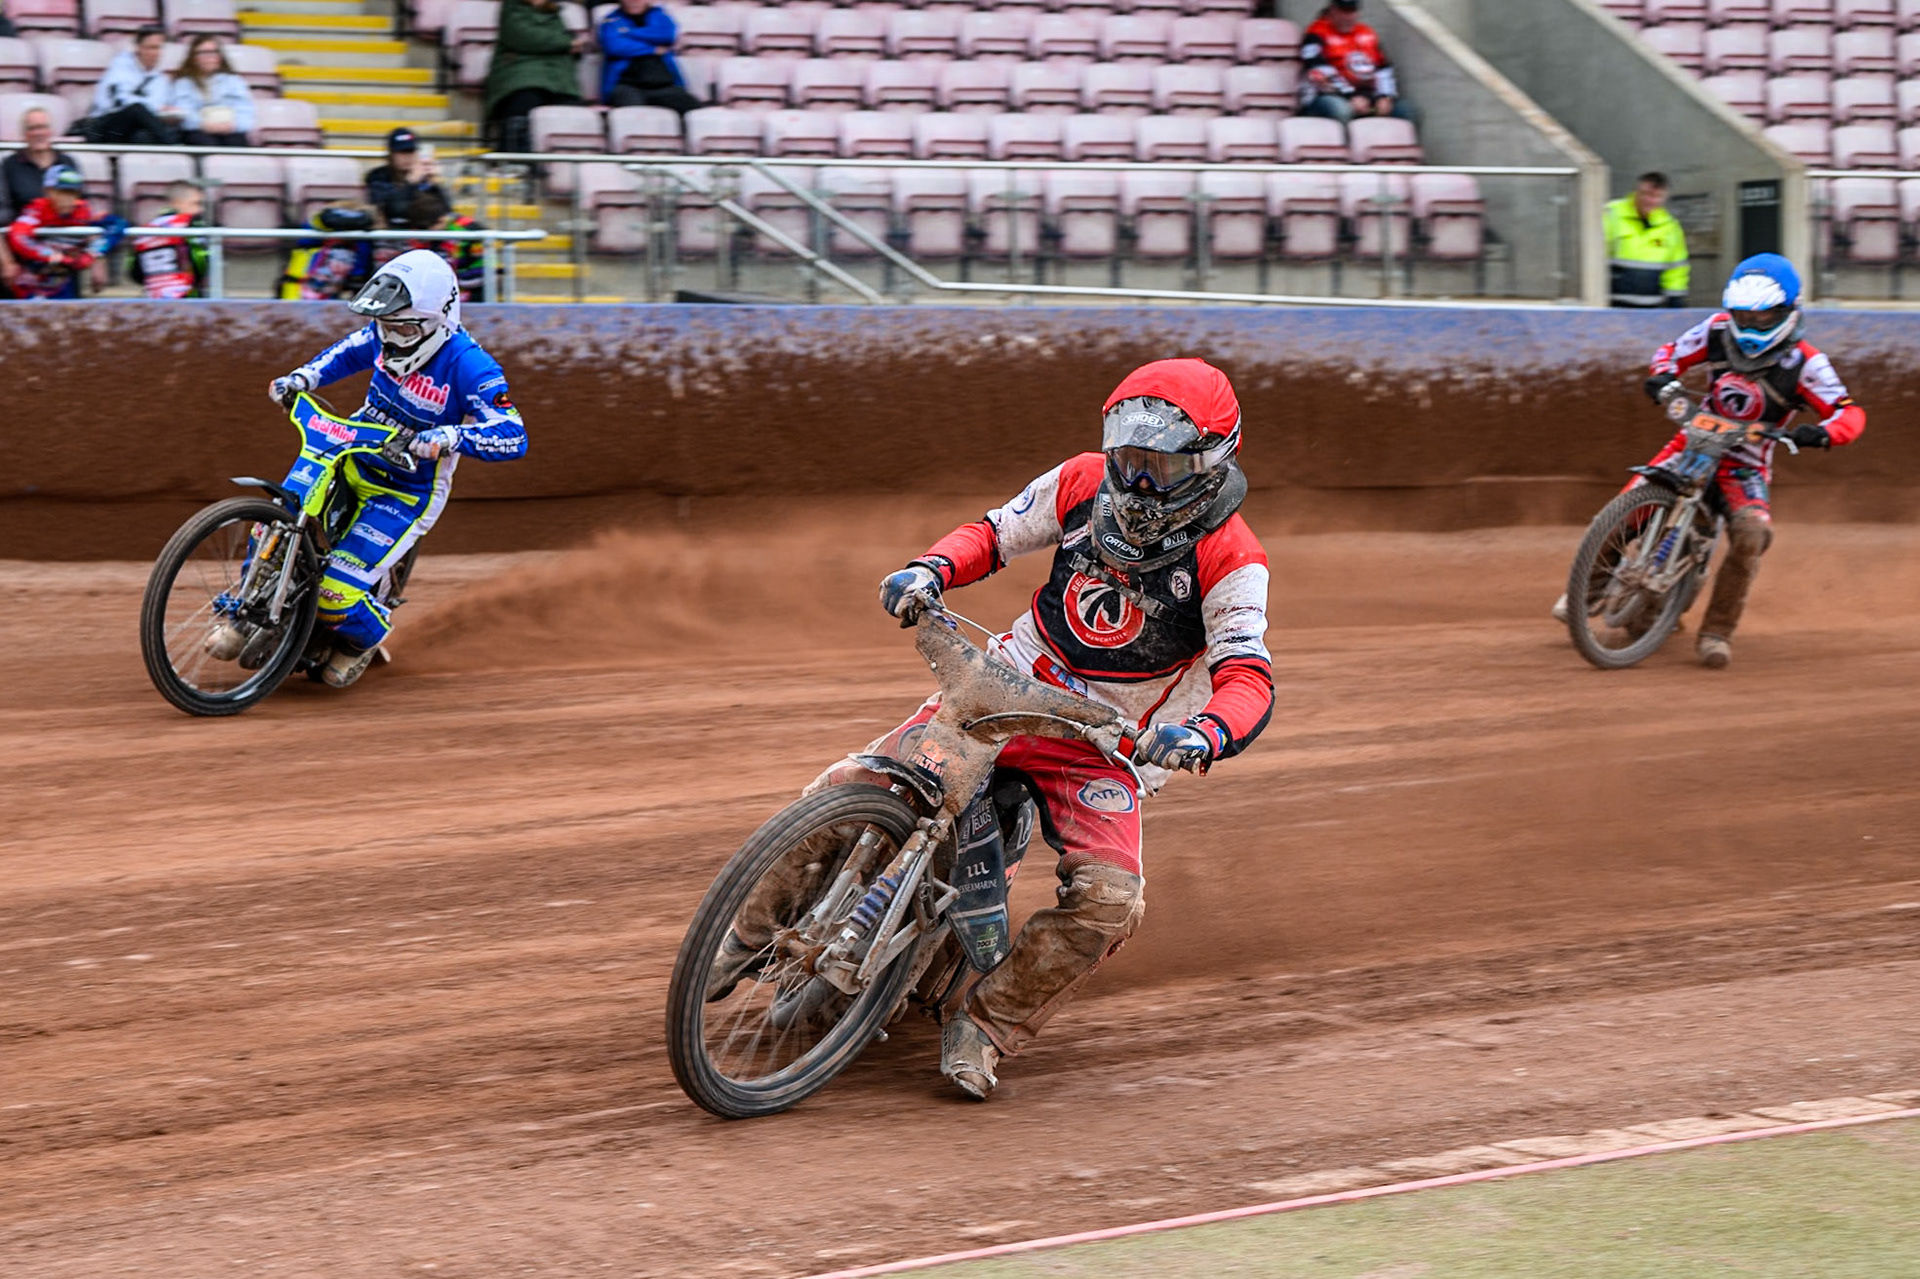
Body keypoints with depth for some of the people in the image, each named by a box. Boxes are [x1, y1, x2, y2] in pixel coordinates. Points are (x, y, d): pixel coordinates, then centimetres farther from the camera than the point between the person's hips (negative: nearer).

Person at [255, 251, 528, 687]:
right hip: (352, 459, 6)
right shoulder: (386, 337, -6)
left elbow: (513, 436, -33)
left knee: (339, 588, -17)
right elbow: (348, 352, 19)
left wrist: (449, 436, -48)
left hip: (406, 493, -6)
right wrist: (302, 377, 2)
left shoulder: (469, 366, -26)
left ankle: (365, 636, 18)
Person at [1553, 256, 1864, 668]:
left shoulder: (1803, 363, -14)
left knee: (1751, 534, -32)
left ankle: (1716, 632, -21)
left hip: (1745, 466, -3)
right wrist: (1663, 375, -14)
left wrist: (1821, 432, -40)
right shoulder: (1719, 329, -4)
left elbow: (1850, 413, -17)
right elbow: (1674, 351, 10)